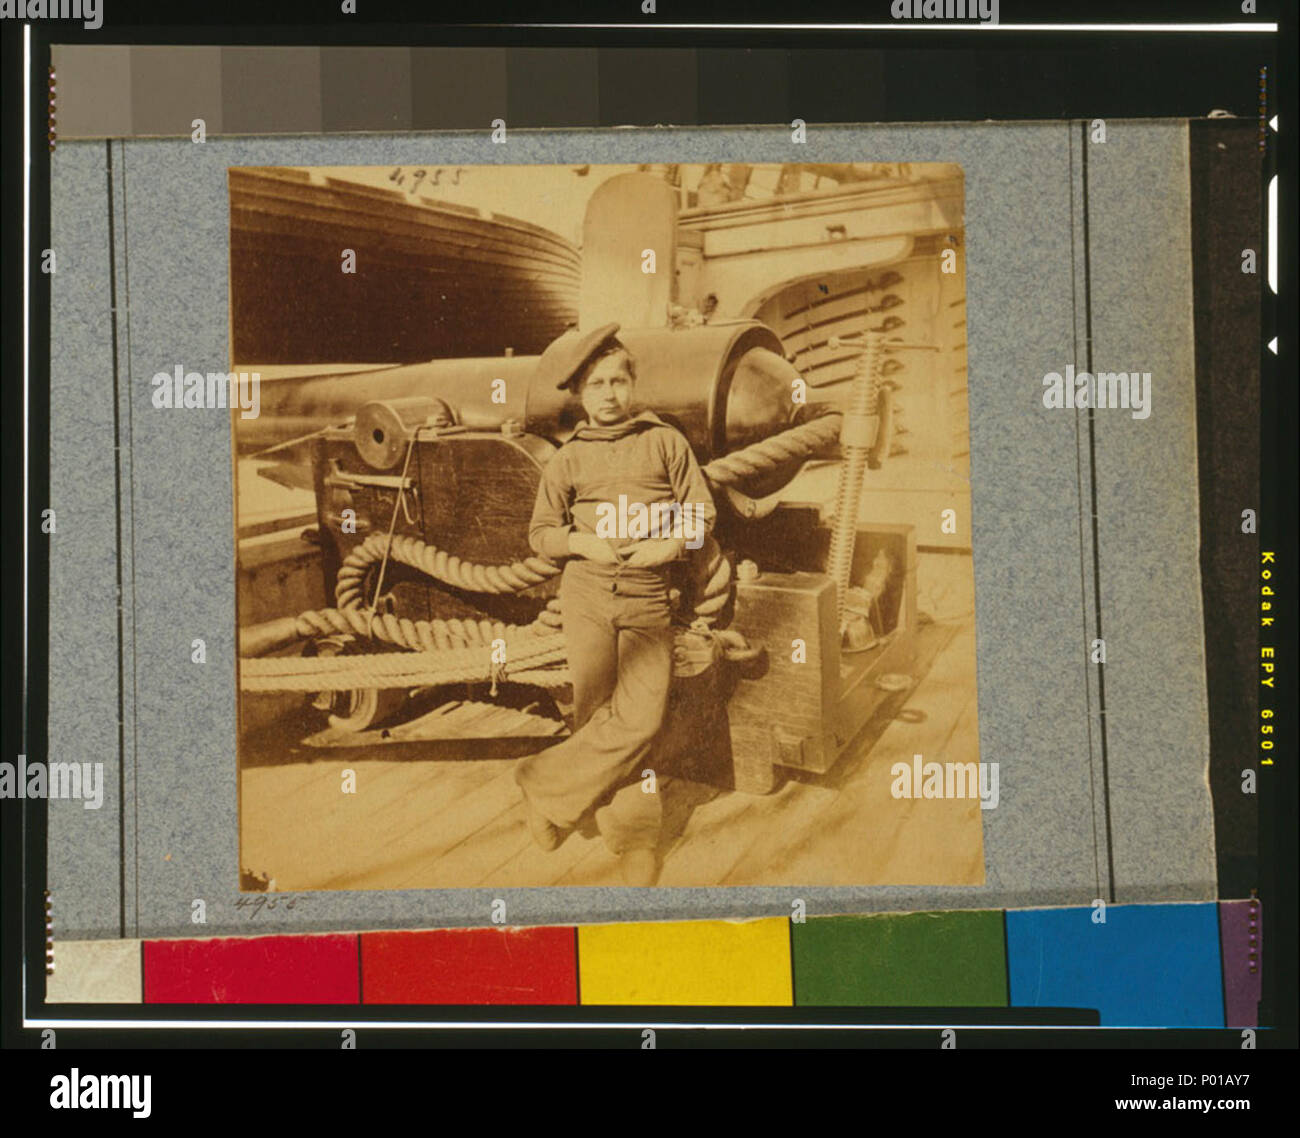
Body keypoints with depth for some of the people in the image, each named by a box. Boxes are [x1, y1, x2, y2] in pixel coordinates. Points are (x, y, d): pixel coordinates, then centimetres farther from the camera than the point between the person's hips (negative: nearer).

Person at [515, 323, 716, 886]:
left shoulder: (665, 442, 7)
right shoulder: (568, 459, 8)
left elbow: (701, 514, 9)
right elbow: (541, 533, 12)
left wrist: (668, 544, -9)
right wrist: (583, 543, -7)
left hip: (647, 603, 0)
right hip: (586, 595, 1)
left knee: (641, 718, -13)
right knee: (599, 716, -2)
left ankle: (546, 787, 1)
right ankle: (633, 830, 13)